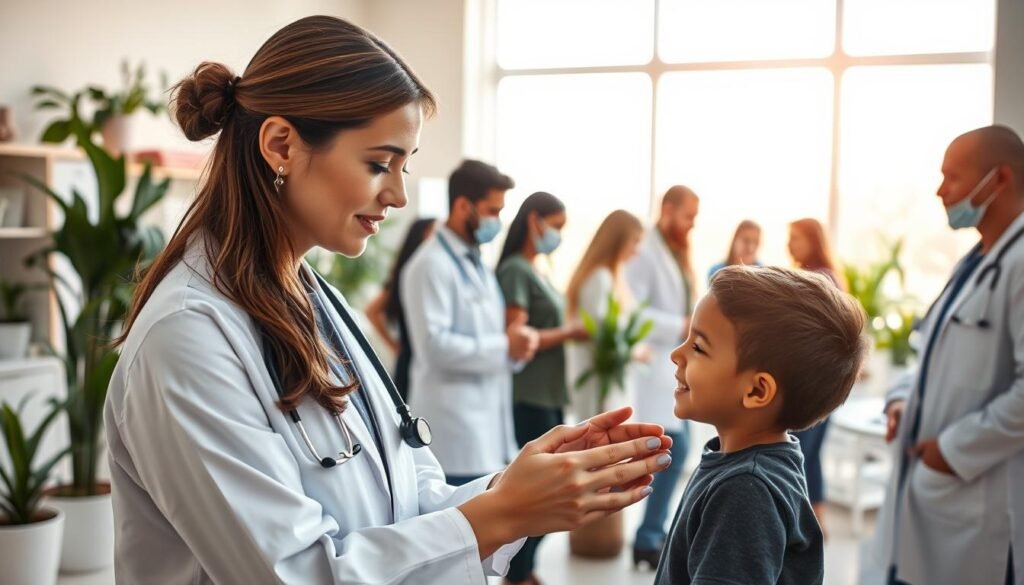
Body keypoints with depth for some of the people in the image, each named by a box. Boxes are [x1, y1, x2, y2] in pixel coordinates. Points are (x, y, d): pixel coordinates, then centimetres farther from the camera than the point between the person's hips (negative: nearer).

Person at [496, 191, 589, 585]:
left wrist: (571, 332, 0)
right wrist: (569, 332, -12)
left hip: (549, 394, 9)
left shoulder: (535, 270, 15)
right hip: (529, 397, -9)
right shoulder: (515, 270, -11)